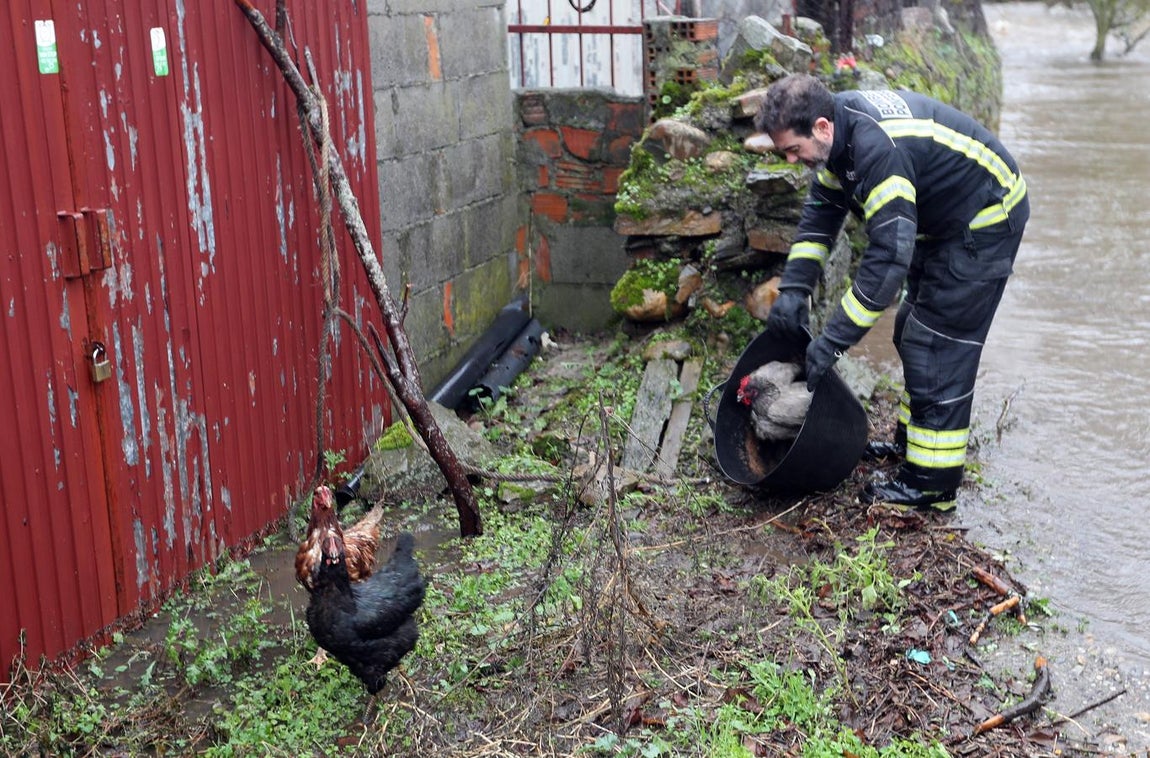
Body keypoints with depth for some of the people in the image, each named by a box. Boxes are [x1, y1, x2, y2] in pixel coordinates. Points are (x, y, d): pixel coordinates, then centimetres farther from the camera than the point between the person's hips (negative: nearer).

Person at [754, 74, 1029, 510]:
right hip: (942, 220, 10)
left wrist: (835, 338, -33)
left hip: (984, 225, -10)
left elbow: (889, 254, -36)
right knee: (913, 331, 18)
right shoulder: (841, 127, -6)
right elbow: (821, 209, 5)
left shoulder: (878, 148, -35)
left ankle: (932, 484, -1)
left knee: (936, 345, -9)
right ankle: (910, 441, 33)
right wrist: (794, 287, -5)